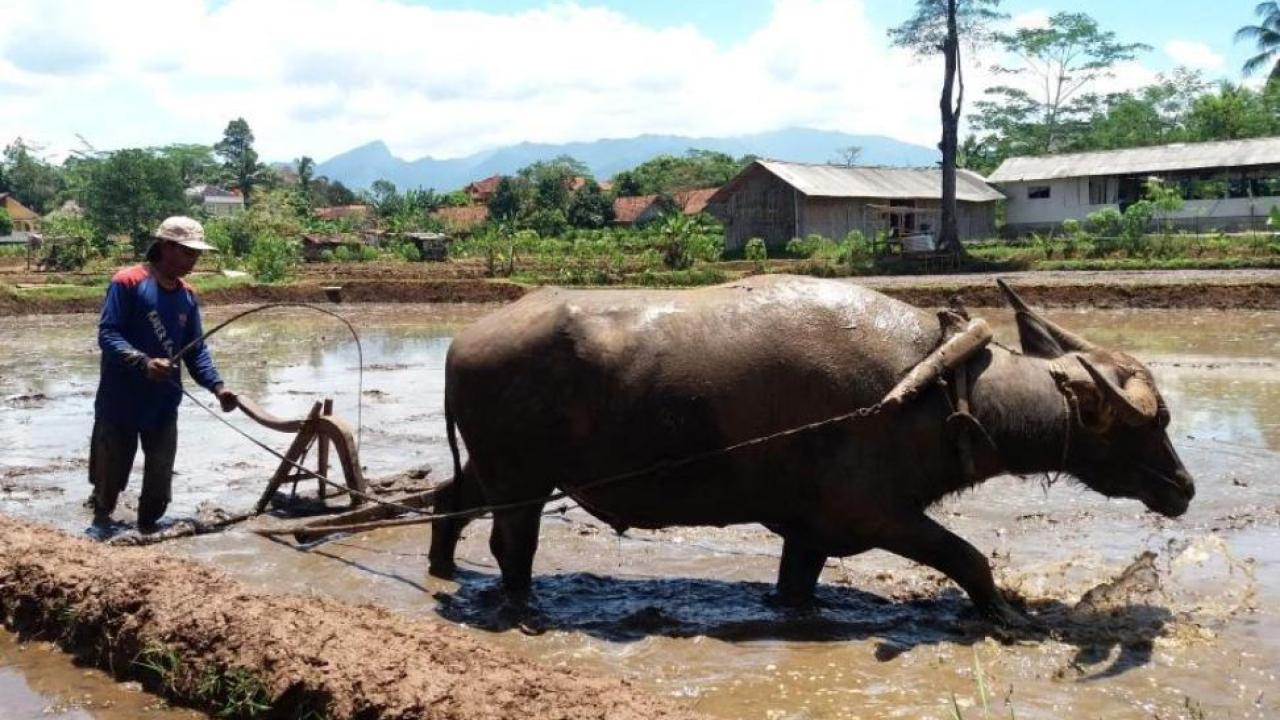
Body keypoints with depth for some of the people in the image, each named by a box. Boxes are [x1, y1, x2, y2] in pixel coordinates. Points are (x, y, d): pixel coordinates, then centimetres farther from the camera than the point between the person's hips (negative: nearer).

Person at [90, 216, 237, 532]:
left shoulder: (188, 296, 6)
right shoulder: (127, 282, -13)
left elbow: (196, 351, 6)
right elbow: (107, 334, -19)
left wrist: (217, 386, -10)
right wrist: (144, 363, -33)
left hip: (164, 405, 5)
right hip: (119, 402, -5)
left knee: (160, 480, 11)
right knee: (110, 474, 10)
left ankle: (147, 526, 27)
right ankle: (101, 517, 34)